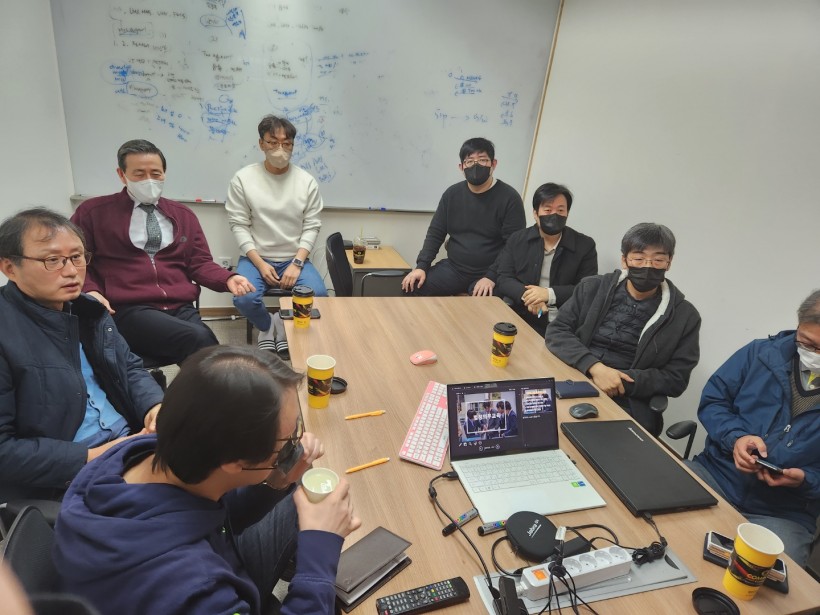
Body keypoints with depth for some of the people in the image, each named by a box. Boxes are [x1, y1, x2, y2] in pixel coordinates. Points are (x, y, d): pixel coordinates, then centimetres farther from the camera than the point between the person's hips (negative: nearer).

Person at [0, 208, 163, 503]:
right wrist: (92, 458, -20)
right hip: (61, 483, -7)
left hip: (132, 442, 8)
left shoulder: (87, 309, 9)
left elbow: (130, 368, 16)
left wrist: (155, 406, -5)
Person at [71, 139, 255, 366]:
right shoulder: (94, 211, 12)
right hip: (129, 310, -3)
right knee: (199, 339, -32)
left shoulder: (183, 215, 22)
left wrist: (228, 279, -3)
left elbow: (200, 263, 17)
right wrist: (90, 291, -8)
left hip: (181, 308, 3)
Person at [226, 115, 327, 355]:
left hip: (295, 259, 1)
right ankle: (267, 326, 10)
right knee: (244, 300, -27)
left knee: (318, 297, -24)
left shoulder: (307, 181, -1)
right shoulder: (243, 179, -4)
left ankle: (288, 326, 9)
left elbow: (312, 227, -1)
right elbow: (239, 226, -4)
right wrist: (260, 263, -14)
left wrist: (297, 263, -13)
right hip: (256, 258, -1)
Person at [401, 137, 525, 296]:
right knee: (411, 288, -15)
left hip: (488, 274, -4)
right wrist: (421, 266, -6)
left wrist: (492, 277, -22)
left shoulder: (509, 198, -7)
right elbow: (435, 233, 8)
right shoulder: (452, 194, 7)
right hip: (452, 268, 4)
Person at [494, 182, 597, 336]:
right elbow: (503, 279, 4)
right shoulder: (517, 239, 10)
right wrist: (526, 295, -18)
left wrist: (550, 294, -16)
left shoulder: (585, 246, 5)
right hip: (521, 319, 2)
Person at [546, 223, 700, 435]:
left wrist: (623, 380, -13)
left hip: (628, 404, -1)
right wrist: (594, 367, -15)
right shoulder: (592, 288, 7)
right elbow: (557, 331, 2)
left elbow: (676, 379, 3)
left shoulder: (685, 316, 4)